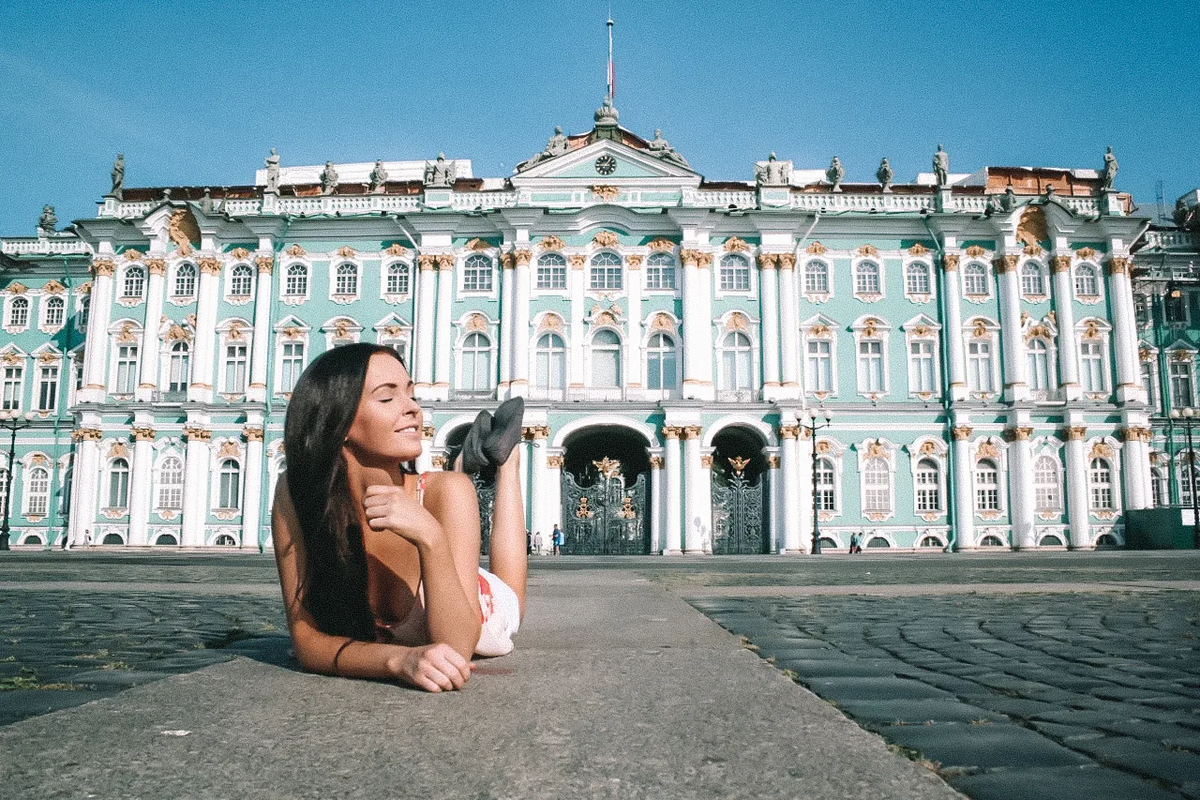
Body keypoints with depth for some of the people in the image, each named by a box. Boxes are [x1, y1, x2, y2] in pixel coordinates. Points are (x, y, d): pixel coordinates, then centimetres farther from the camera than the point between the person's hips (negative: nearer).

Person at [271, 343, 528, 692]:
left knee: (506, 602, 37)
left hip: (480, 617, -1)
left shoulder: (443, 492, -40)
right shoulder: (295, 494, -36)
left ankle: (504, 456, 45)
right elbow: (307, 639, -33)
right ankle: (466, 459, 39)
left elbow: (455, 649, -42)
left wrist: (430, 538, -56)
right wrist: (398, 658, -52)